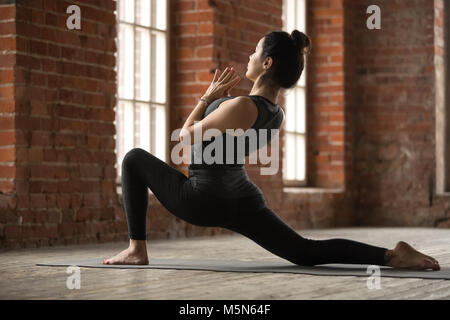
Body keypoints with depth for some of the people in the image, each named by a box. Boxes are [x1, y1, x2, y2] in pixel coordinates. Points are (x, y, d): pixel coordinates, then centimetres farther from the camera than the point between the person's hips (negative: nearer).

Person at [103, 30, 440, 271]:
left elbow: (187, 137, -12)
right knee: (306, 252, 4)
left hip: (203, 200, -7)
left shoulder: (242, 105, -23)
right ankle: (391, 255, -14)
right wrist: (222, 101, 15)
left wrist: (209, 96, -1)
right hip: (243, 199, 8)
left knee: (135, 158, 8)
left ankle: (137, 250, 7)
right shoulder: (277, 115, 4)